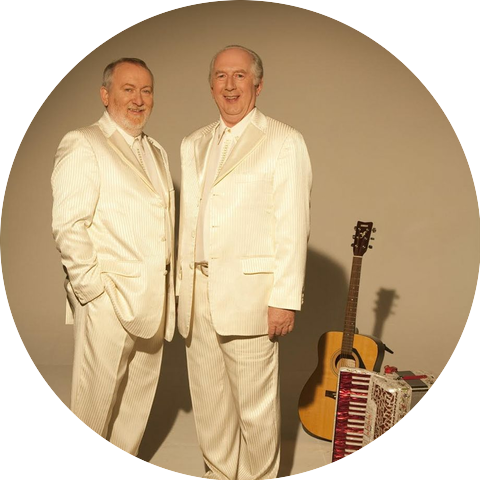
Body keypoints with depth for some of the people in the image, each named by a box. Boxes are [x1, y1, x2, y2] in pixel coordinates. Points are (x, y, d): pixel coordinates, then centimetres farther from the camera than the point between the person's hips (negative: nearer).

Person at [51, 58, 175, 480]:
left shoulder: (158, 152, 17)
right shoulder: (82, 145, -6)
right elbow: (68, 225, -13)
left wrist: (169, 287, 14)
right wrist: (92, 288, -15)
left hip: (152, 298, 7)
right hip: (108, 301, -7)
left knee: (139, 393, 15)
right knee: (97, 396, 4)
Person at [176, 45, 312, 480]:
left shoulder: (283, 142, -3)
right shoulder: (193, 144, 15)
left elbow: (293, 227, -8)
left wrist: (286, 299, -13)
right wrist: (181, 284, 13)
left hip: (249, 293, -5)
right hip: (198, 293, 6)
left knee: (255, 404, 4)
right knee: (209, 400, 15)